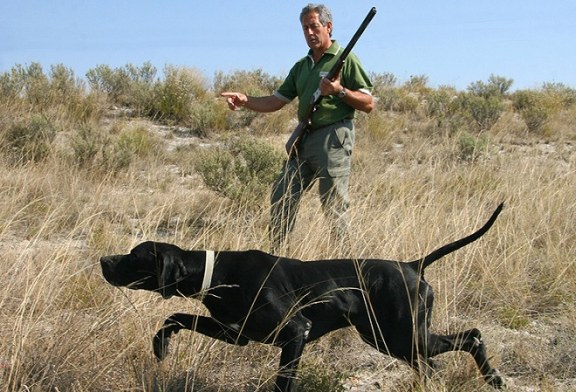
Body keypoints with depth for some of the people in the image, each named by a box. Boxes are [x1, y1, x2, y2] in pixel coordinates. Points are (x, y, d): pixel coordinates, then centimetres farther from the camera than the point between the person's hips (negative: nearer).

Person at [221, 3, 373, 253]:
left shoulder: (345, 59, -1)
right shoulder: (301, 66, 19)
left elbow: (368, 104, -4)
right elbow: (276, 101, 16)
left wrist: (340, 90, -18)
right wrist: (245, 101, 0)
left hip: (333, 137, -7)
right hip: (304, 139, 7)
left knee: (334, 205, -4)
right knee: (282, 198, 5)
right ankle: (275, 256, 14)